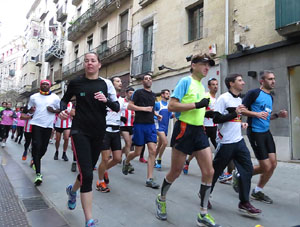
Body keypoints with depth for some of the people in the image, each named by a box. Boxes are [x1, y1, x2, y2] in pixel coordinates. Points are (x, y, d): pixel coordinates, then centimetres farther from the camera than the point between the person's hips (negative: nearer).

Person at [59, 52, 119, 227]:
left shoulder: (106, 83, 3)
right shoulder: (76, 82, 1)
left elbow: (117, 107, 2)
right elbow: (65, 100, 15)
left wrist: (106, 100, -18)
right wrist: (63, 110, -6)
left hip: (99, 132, 3)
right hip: (80, 131, -3)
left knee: (88, 169, 16)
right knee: (87, 174, -13)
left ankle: (72, 190, 51)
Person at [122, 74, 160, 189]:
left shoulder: (153, 95, 18)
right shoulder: (138, 92, -1)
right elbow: (129, 106, -9)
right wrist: (144, 108, -14)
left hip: (151, 125, 5)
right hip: (139, 124, -5)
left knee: (153, 151, -6)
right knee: (138, 152, 3)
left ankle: (149, 179, -1)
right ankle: (126, 162, 37)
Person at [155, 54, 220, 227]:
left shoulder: (202, 86, 17)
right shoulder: (186, 81, -7)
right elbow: (172, 106, -17)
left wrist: (206, 111, 13)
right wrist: (197, 104, -19)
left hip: (199, 131, 8)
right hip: (184, 129, -7)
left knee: (209, 171, 0)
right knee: (176, 171, 5)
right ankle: (161, 199, 33)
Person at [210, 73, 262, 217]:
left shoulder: (239, 99, 15)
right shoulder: (223, 98, -11)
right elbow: (216, 119, -16)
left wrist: (241, 124, 8)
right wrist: (235, 113, -20)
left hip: (238, 141, 8)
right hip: (225, 142, -7)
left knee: (247, 169, 1)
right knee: (216, 170, 5)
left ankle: (244, 203, 12)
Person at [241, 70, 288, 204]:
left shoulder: (270, 97, 16)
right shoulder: (254, 93, -9)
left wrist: (278, 115, 7)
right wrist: (257, 114, -24)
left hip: (266, 132, 8)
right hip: (255, 132, -8)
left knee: (273, 164, 5)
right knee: (266, 167, -5)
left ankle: (258, 191, 23)